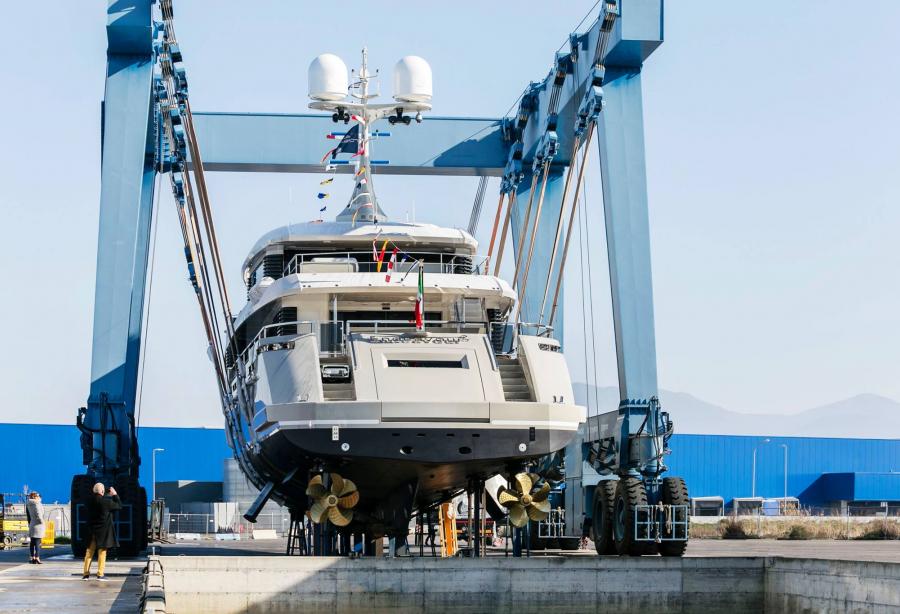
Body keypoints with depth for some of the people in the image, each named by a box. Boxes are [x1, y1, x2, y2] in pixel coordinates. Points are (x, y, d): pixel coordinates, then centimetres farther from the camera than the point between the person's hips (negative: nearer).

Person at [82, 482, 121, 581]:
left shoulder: (90, 502, -2)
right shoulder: (106, 501, -16)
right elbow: (119, 506, -3)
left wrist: (109, 496, 22)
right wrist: (115, 495, 8)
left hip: (91, 531, 4)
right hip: (103, 531, -4)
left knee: (89, 552, 10)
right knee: (102, 552, 3)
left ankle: (86, 573, 10)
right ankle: (100, 574, 1)